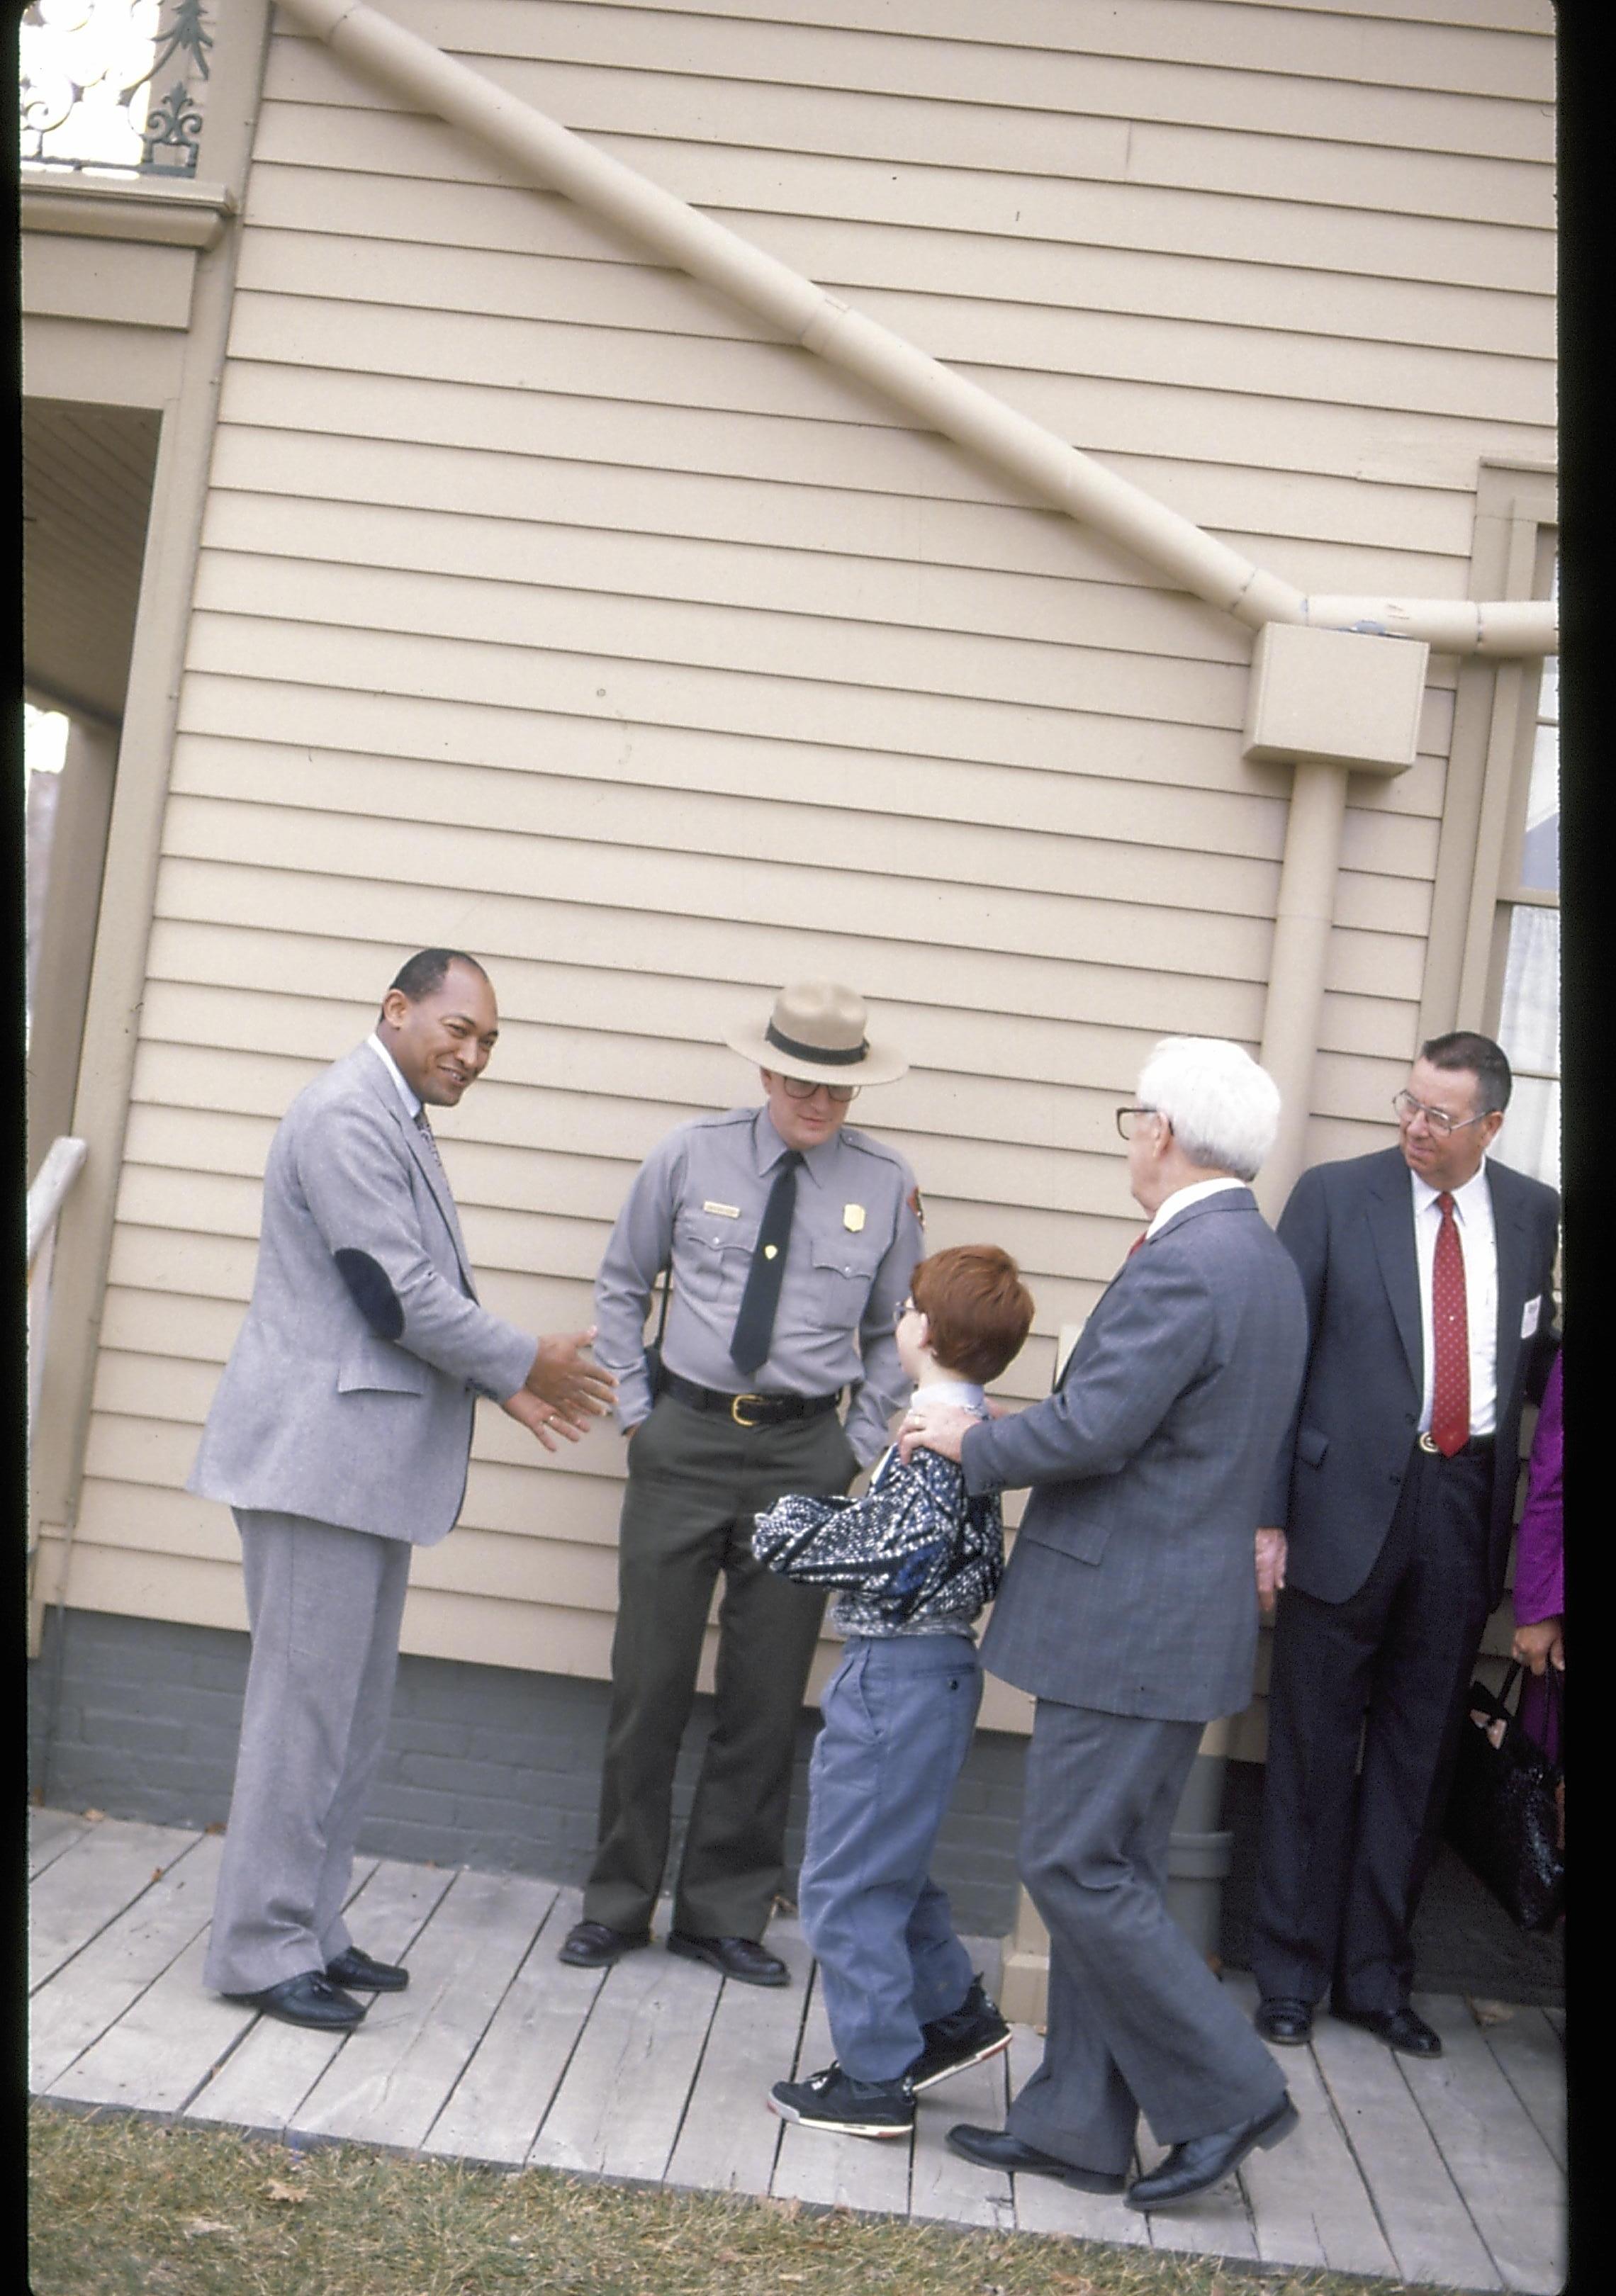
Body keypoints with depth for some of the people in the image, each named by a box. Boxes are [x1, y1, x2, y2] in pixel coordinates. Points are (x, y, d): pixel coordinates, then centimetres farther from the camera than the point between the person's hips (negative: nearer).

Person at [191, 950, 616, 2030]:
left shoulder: (399, 1123, 17)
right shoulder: (347, 1115, -15)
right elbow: (398, 1295, -19)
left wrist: (504, 1384, 9)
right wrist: (528, 1363, -8)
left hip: (370, 1463, 10)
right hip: (319, 1456, -10)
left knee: (354, 1711, 14)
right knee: (305, 1707, -4)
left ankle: (310, 1928, 23)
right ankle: (261, 1949, 5)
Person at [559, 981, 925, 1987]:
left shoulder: (886, 1185, 1)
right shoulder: (691, 1156, -1)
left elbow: (893, 1331, 10)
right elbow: (622, 1286, 10)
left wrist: (863, 1445, 2)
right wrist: (633, 1407, 4)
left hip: (804, 1452, 1)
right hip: (685, 1440, 0)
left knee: (767, 1695, 6)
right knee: (650, 1679, 5)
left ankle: (726, 1911, 22)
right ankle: (619, 1899, 21)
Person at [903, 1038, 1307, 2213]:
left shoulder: (1182, 1265, -19)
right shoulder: (1265, 1261, 13)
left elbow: (1093, 1429, -23)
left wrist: (974, 1443, -6)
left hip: (1129, 1625, -10)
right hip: (1177, 1617, 10)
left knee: (1078, 1869, -2)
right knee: (1111, 1872, 14)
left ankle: (1228, 2090, 8)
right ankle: (1079, 2123, 22)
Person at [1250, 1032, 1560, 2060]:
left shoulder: (1534, 1213, 5)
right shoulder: (1334, 1195, -4)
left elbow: (1535, 1357, 13)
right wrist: (1267, 1515, -9)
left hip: (1468, 1507, 3)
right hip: (1351, 1502, -3)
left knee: (1419, 1748, 11)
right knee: (1315, 1747, 7)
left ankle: (1376, 1976, 25)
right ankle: (1291, 1973, 21)